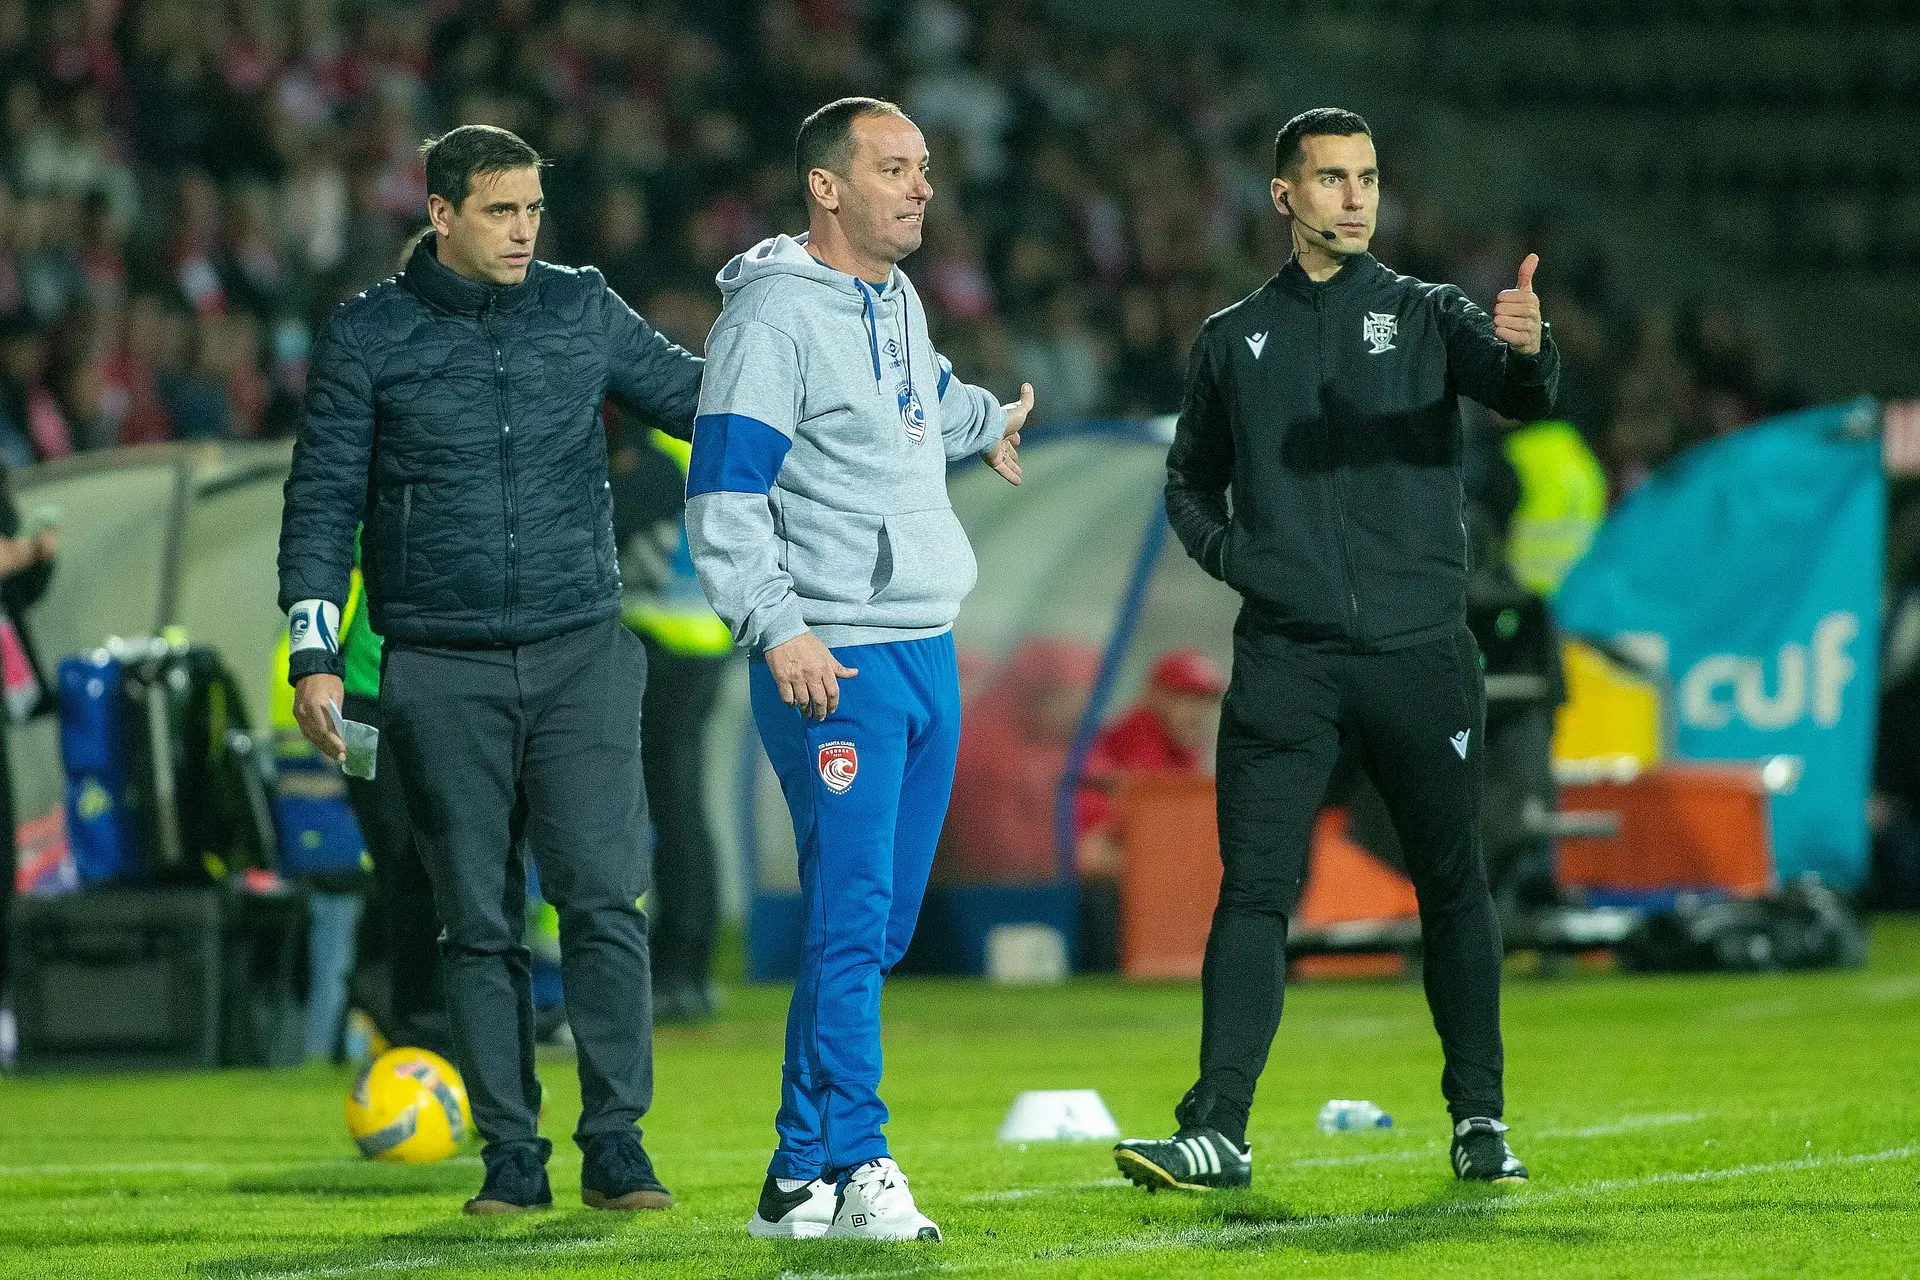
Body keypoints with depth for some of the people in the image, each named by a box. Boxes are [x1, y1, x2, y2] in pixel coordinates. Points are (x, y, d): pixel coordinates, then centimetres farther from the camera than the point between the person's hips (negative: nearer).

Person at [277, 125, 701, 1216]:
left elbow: (694, 398, 17)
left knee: (604, 896, -9)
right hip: (443, 673, -1)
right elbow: (322, 502, 3)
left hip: (580, 654, 1)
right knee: (479, 921, 2)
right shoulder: (370, 337, 2)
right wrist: (315, 655, -5)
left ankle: (616, 1142, -4)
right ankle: (512, 1153, 8)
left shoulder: (583, 311, 8)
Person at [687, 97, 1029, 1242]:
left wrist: (986, 423, 58)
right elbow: (725, 491, -17)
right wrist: (778, 629, -25)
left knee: (885, 924, 8)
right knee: (850, 919, -13)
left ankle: (808, 1174, 13)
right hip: (832, 664, -9)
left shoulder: (898, 301, 15)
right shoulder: (777, 312, -12)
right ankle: (849, 1170, -12)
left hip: (929, 650, 9)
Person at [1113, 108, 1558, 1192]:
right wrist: (1239, 558, 2)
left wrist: (1527, 349, -35)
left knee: (1454, 885, 5)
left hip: (1421, 653, -1)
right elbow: (1190, 483, 22)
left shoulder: (1427, 316, 6)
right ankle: (1219, 1132, -11)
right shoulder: (1235, 341, 12)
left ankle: (1481, 1120, 15)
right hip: (1285, 661, 1)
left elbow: (1523, 394, -12)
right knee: (1255, 889, -7)